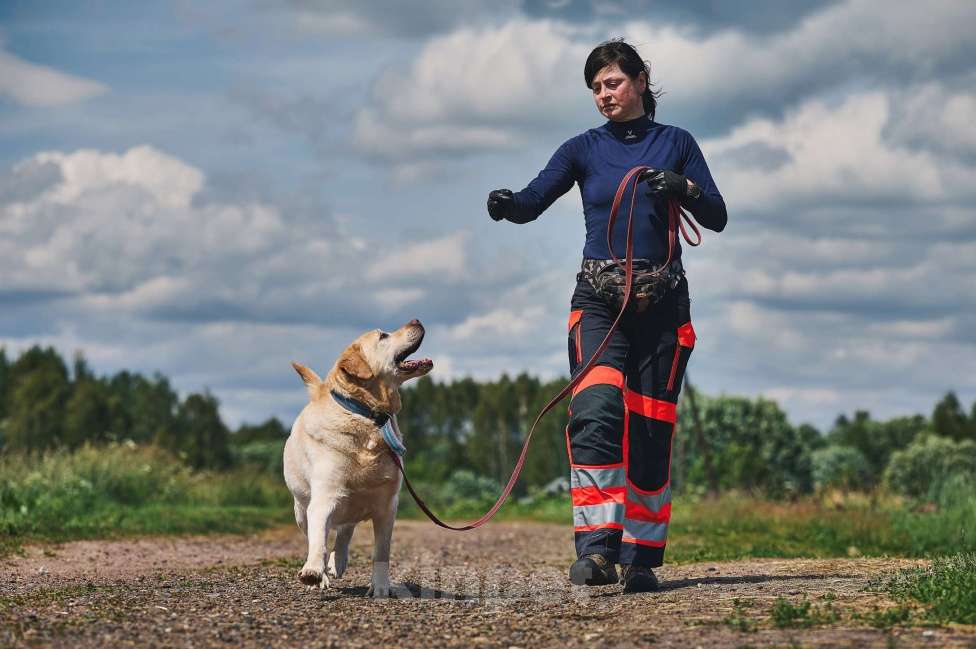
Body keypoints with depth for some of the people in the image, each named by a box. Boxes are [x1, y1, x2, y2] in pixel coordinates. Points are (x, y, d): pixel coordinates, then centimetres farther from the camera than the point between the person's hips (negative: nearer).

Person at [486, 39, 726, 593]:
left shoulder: (676, 143, 8)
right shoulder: (584, 149, 8)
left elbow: (717, 217, 5)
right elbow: (533, 201, -2)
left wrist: (684, 188, -14)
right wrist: (505, 205, -25)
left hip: (662, 299, 1)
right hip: (599, 298, 0)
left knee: (651, 428, 0)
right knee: (597, 413, -21)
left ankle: (641, 557, 7)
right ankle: (597, 548, -27)